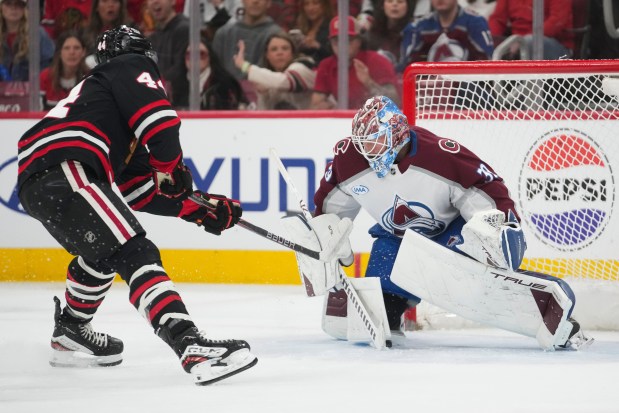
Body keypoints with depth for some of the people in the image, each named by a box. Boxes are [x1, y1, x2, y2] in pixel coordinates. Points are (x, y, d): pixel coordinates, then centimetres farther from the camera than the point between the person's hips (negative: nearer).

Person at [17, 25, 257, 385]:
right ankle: (190, 346, -34)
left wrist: (200, 208, 27)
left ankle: (69, 334, 50)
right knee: (136, 256, -19)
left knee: (102, 253, 34)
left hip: (35, 183, 9)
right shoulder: (133, 67, 14)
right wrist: (173, 168, 5)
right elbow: (160, 120, -9)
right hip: (64, 170, -9)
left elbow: (140, 190, 32)